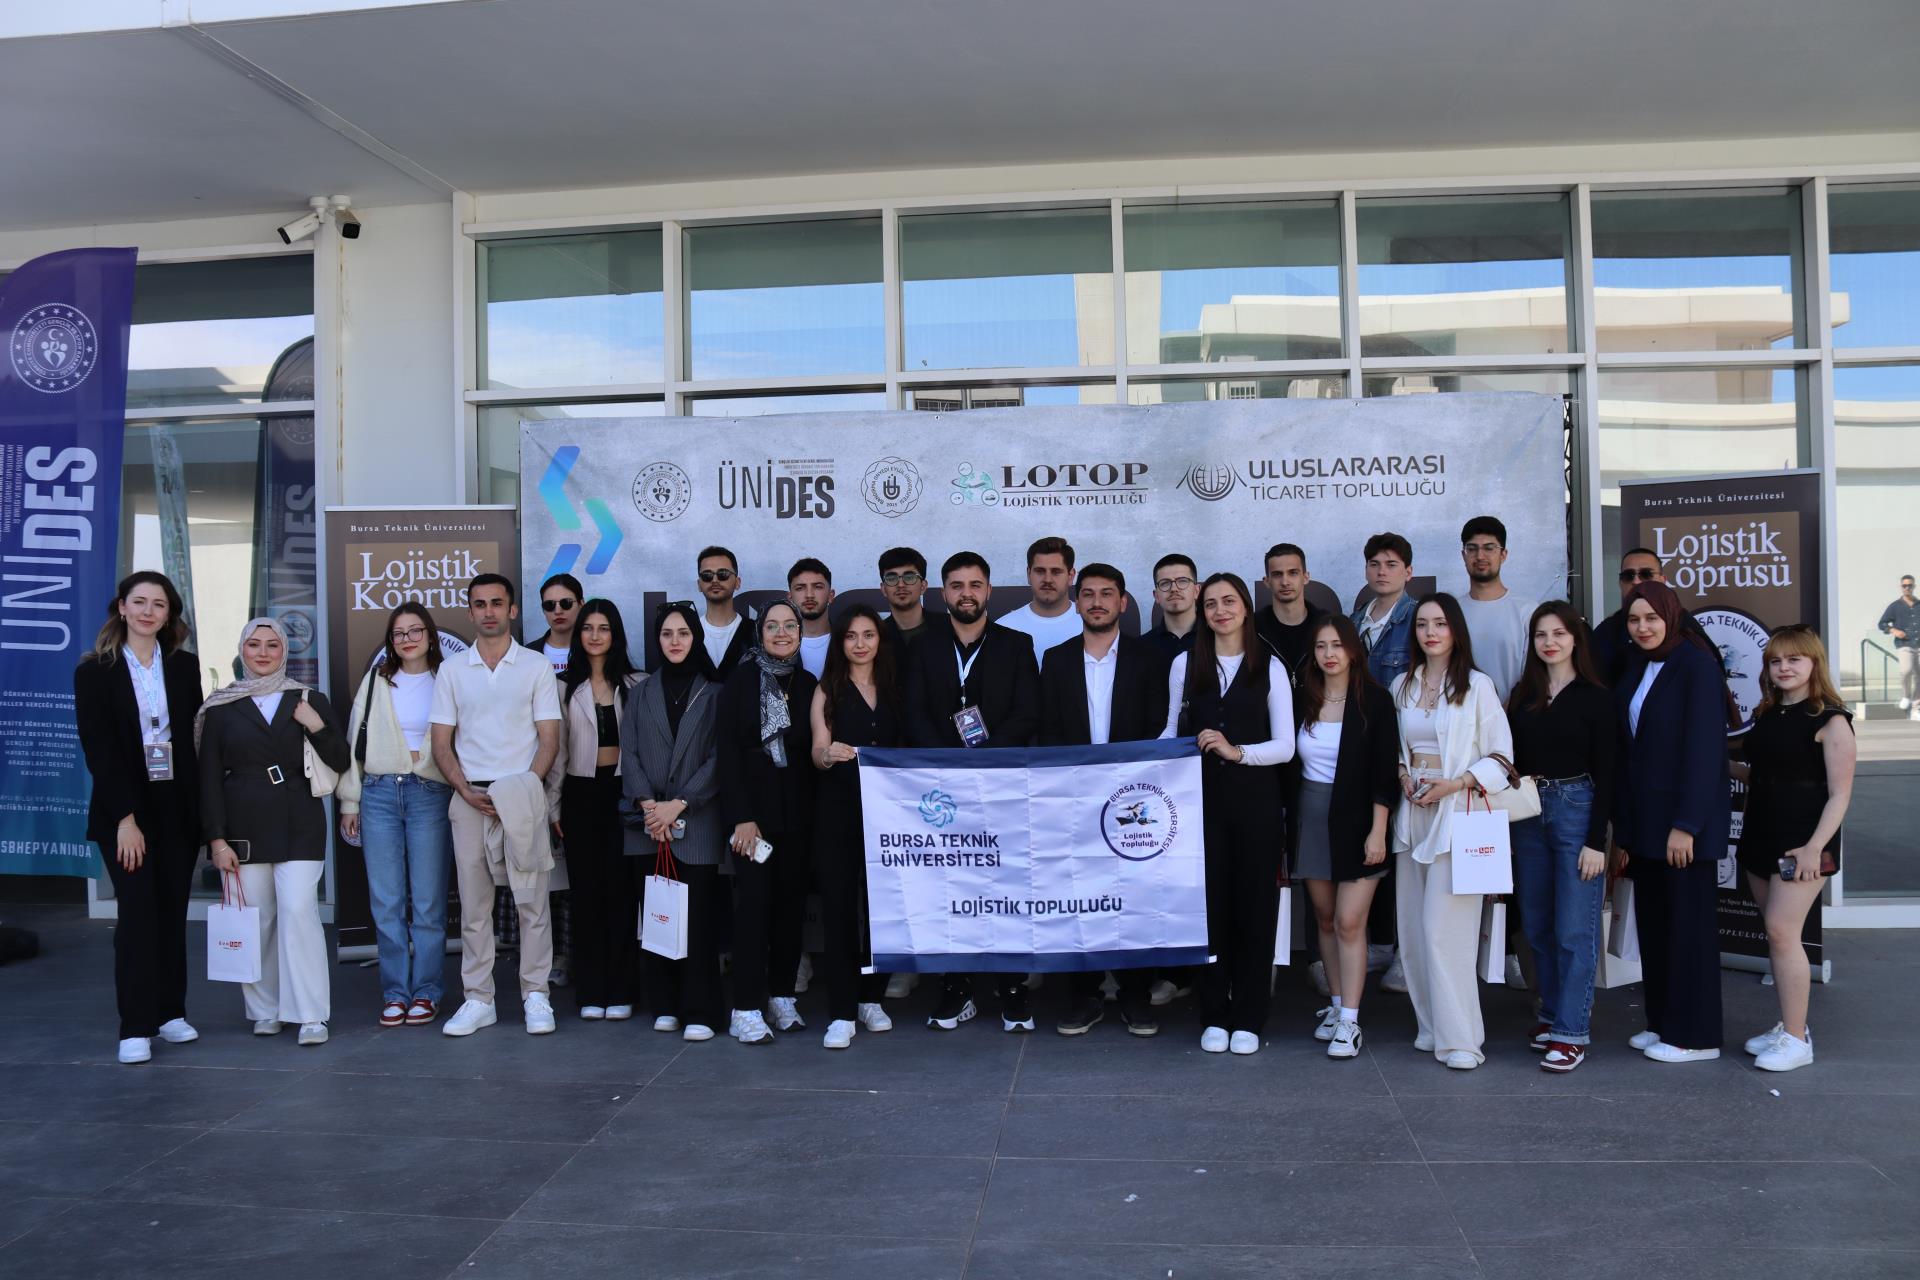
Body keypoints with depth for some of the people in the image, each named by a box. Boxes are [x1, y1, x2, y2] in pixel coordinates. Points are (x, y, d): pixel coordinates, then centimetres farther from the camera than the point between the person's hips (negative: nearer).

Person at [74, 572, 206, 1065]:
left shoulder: (185, 667, 6)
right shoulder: (95, 672, -1)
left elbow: (197, 737, 6)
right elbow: (98, 749, -6)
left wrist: (203, 807, -2)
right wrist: (125, 818, -13)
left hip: (179, 806, 3)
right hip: (125, 808, -3)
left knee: (172, 911, 6)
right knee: (138, 911, -7)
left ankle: (170, 1011, 16)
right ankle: (136, 1026, -2)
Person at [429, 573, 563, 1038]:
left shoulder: (536, 668, 4)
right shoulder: (451, 671, 10)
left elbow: (549, 740, 1)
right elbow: (442, 744, 8)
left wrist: (525, 787, -13)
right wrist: (466, 791, -8)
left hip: (523, 797, -2)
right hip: (468, 797, 2)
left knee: (532, 901, -1)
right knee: (473, 903, 5)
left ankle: (535, 995, 7)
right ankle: (477, 999, 12)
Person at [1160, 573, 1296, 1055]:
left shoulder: (1270, 668, 3)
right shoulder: (1185, 664, 7)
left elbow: (1285, 746, -3)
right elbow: (1173, 732, 10)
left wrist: (1237, 751, -18)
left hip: (1254, 799, -1)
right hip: (1202, 797, 1)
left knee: (1254, 902, 4)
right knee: (1209, 902, 2)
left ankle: (1249, 1018, 15)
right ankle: (1214, 1015, 15)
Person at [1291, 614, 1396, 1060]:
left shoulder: (1375, 701, -6)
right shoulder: (1302, 701, 6)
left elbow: (1385, 771, -8)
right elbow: (1290, 765, 9)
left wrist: (1378, 831, -13)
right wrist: (1289, 821, 5)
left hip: (1357, 820, -4)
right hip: (1311, 819, 4)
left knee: (1349, 922, -7)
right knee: (1325, 919, 11)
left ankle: (1349, 1022, -2)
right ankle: (1336, 1005, 23)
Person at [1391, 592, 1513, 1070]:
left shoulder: (1477, 686, -3)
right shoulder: (1402, 686, 11)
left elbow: (1501, 756, -3)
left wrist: (1455, 784, -14)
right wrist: (1402, 775, 0)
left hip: (1456, 815, -5)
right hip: (1412, 814, 5)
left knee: (1444, 927, -10)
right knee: (1413, 928, 5)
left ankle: (1458, 1037, -3)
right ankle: (1432, 1026, 16)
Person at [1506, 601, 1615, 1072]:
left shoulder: (1595, 697, -4)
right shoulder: (1522, 696, 9)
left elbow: (1605, 772, -6)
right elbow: (1512, 760, 10)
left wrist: (1596, 841, -11)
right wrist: (1504, 824, 4)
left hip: (1576, 810, -5)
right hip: (1528, 814, 5)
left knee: (1574, 929, -4)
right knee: (1538, 926, 9)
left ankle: (1571, 1033, 2)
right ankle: (1553, 1016, 22)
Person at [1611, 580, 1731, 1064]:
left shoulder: (1697, 666, -10)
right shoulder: (1634, 672, 13)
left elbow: (1705, 748, -16)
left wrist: (1687, 824, -20)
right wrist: (1623, 831, 11)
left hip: (1683, 821, -7)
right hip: (1643, 820, 7)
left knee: (1689, 924, 0)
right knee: (1652, 922, 11)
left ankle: (1694, 1035, 9)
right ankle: (1662, 1022, 21)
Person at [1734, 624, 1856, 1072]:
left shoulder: (1830, 721, -10)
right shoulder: (1767, 717, 11)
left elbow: (1839, 794, -13)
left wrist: (1814, 847, -21)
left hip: (1802, 842, -7)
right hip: (1760, 838, 7)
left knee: (1782, 932, -11)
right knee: (1776, 935, 10)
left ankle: (1797, 1040, -4)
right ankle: (1788, 1025, 19)